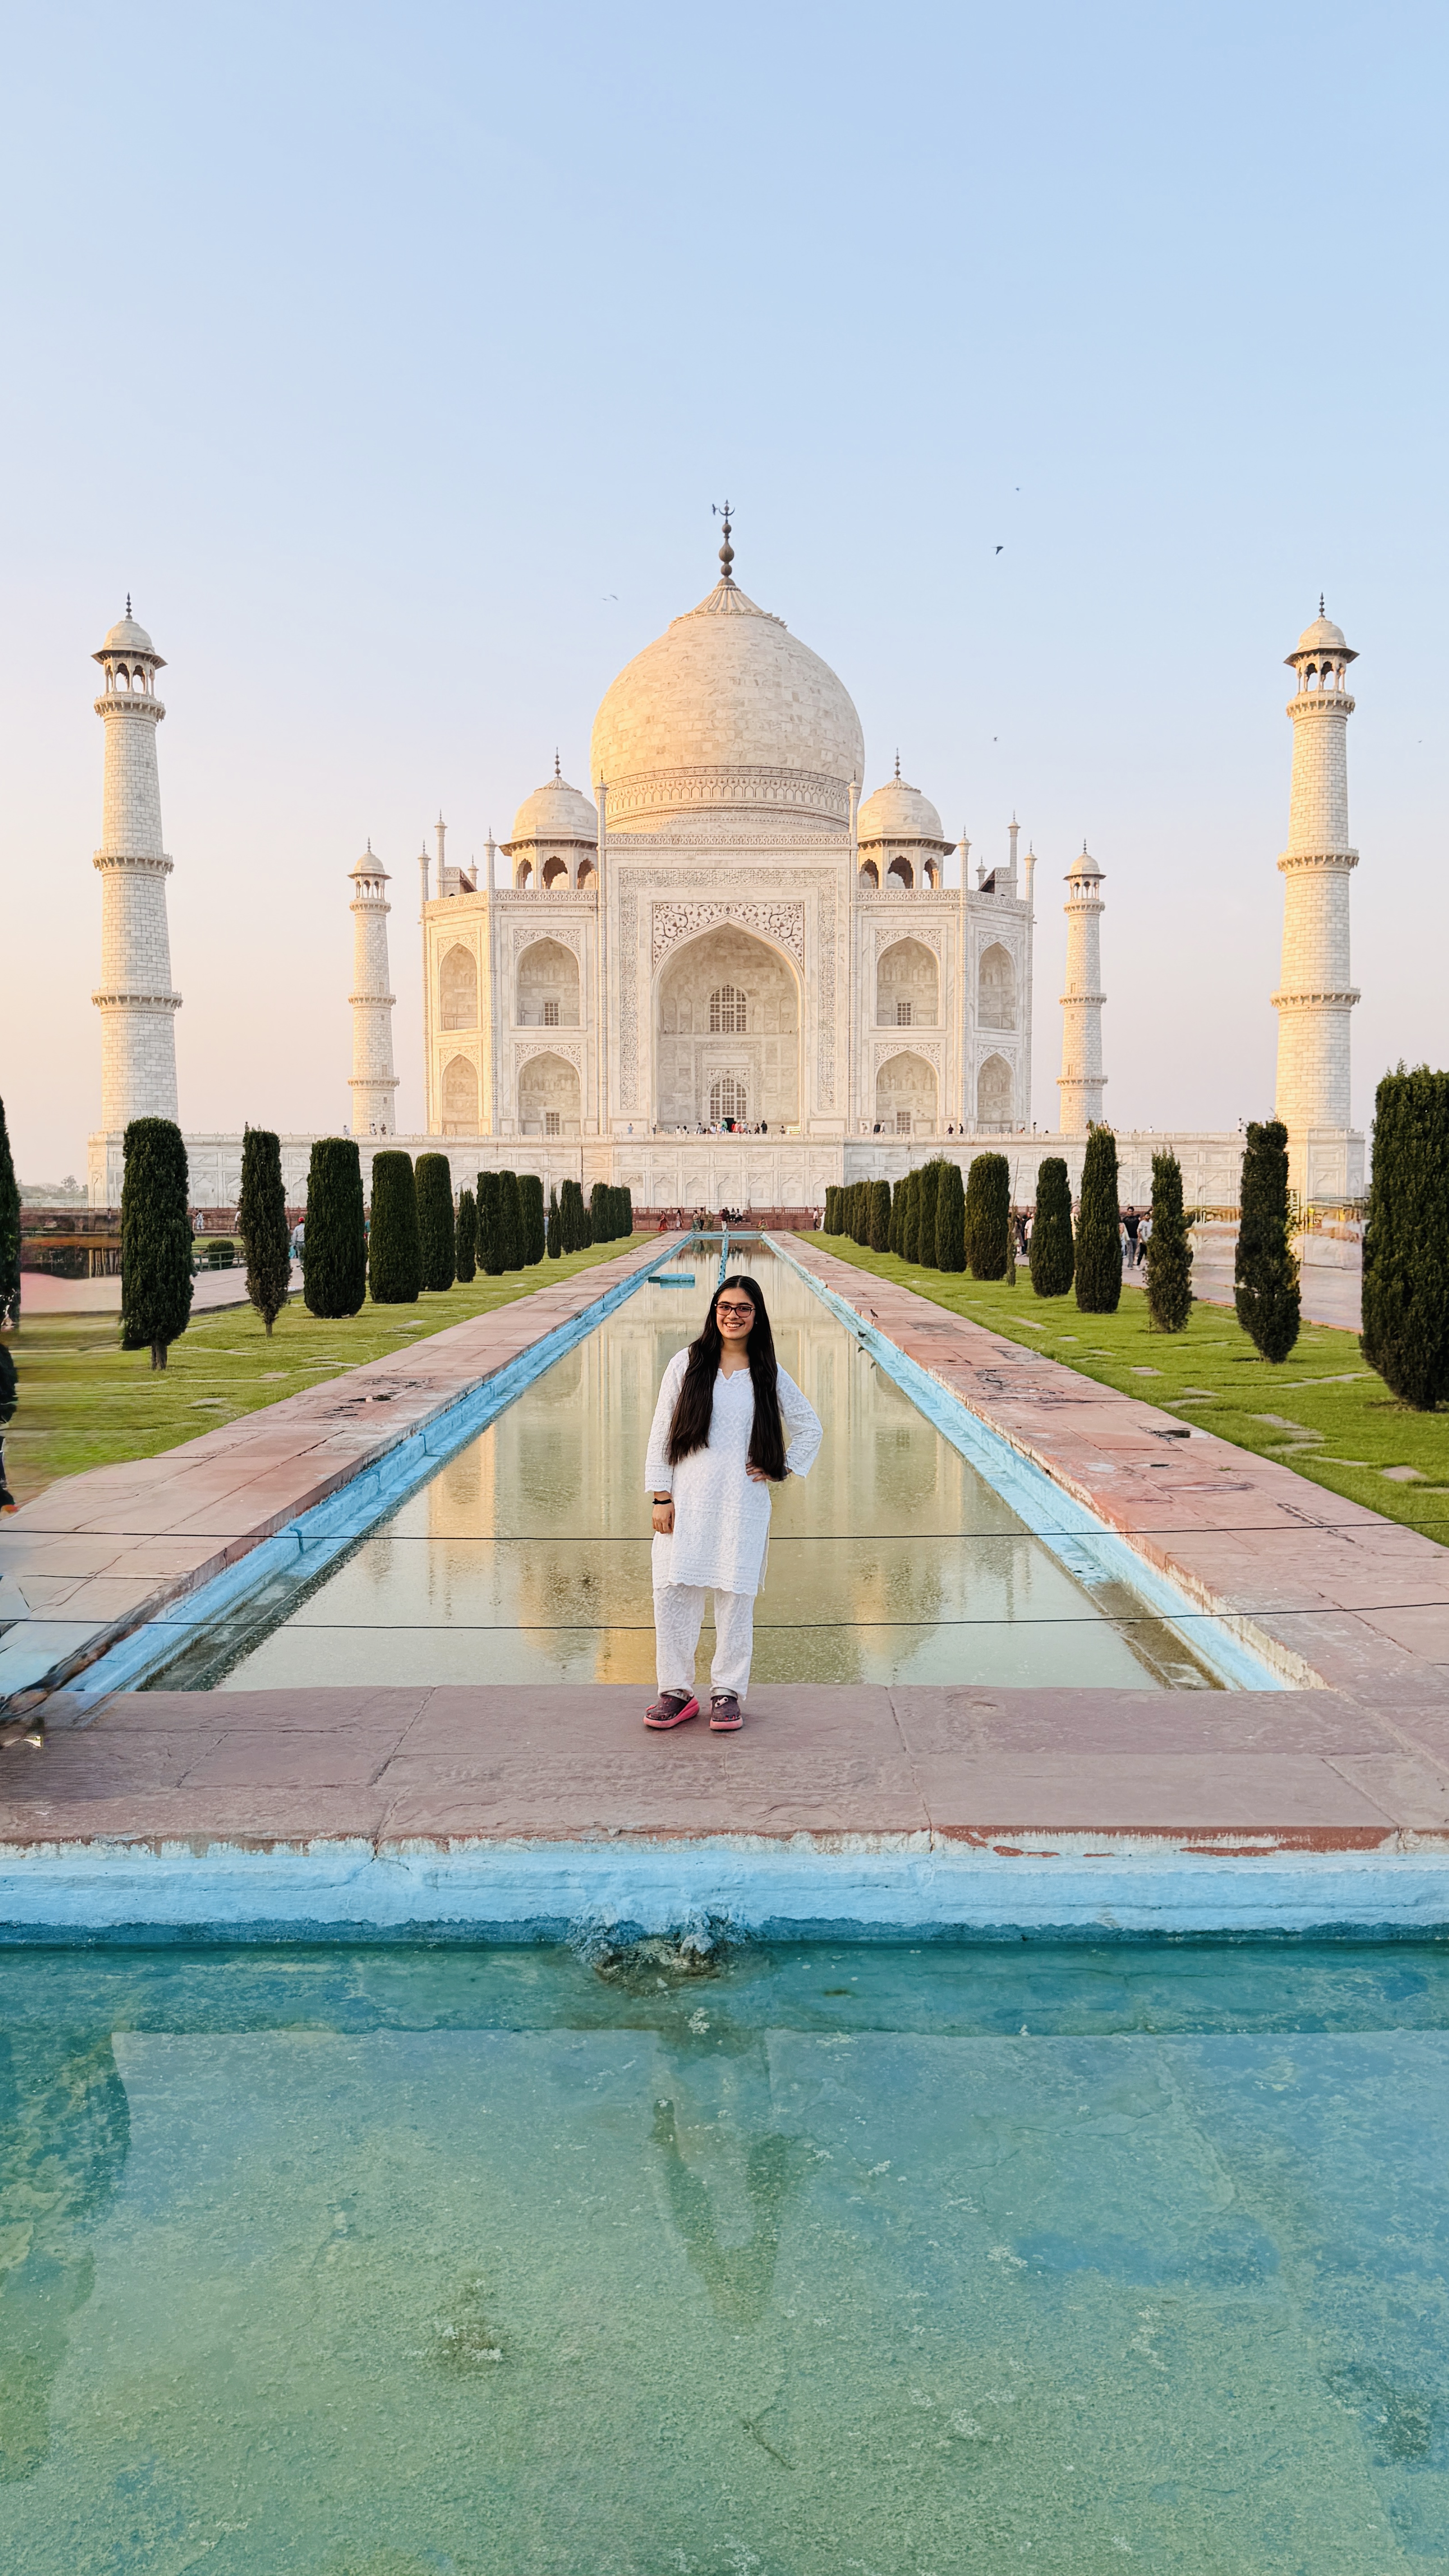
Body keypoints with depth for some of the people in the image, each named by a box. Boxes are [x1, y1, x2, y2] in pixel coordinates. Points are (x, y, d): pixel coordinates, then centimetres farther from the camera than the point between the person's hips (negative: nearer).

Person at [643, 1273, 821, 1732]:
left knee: (736, 1598, 2)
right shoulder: (687, 1364, 5)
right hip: (687, 1501, 0)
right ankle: (677, 1691, 12)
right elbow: (661, 1432, 3)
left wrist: (782, 1470, 7)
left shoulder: (769, 1376, 7)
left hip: (742, 1504, 0)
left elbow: (810, 1427, 18)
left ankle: (727, 1693, 15)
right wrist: (661, 1497, -3)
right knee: (673, 1594, -1)